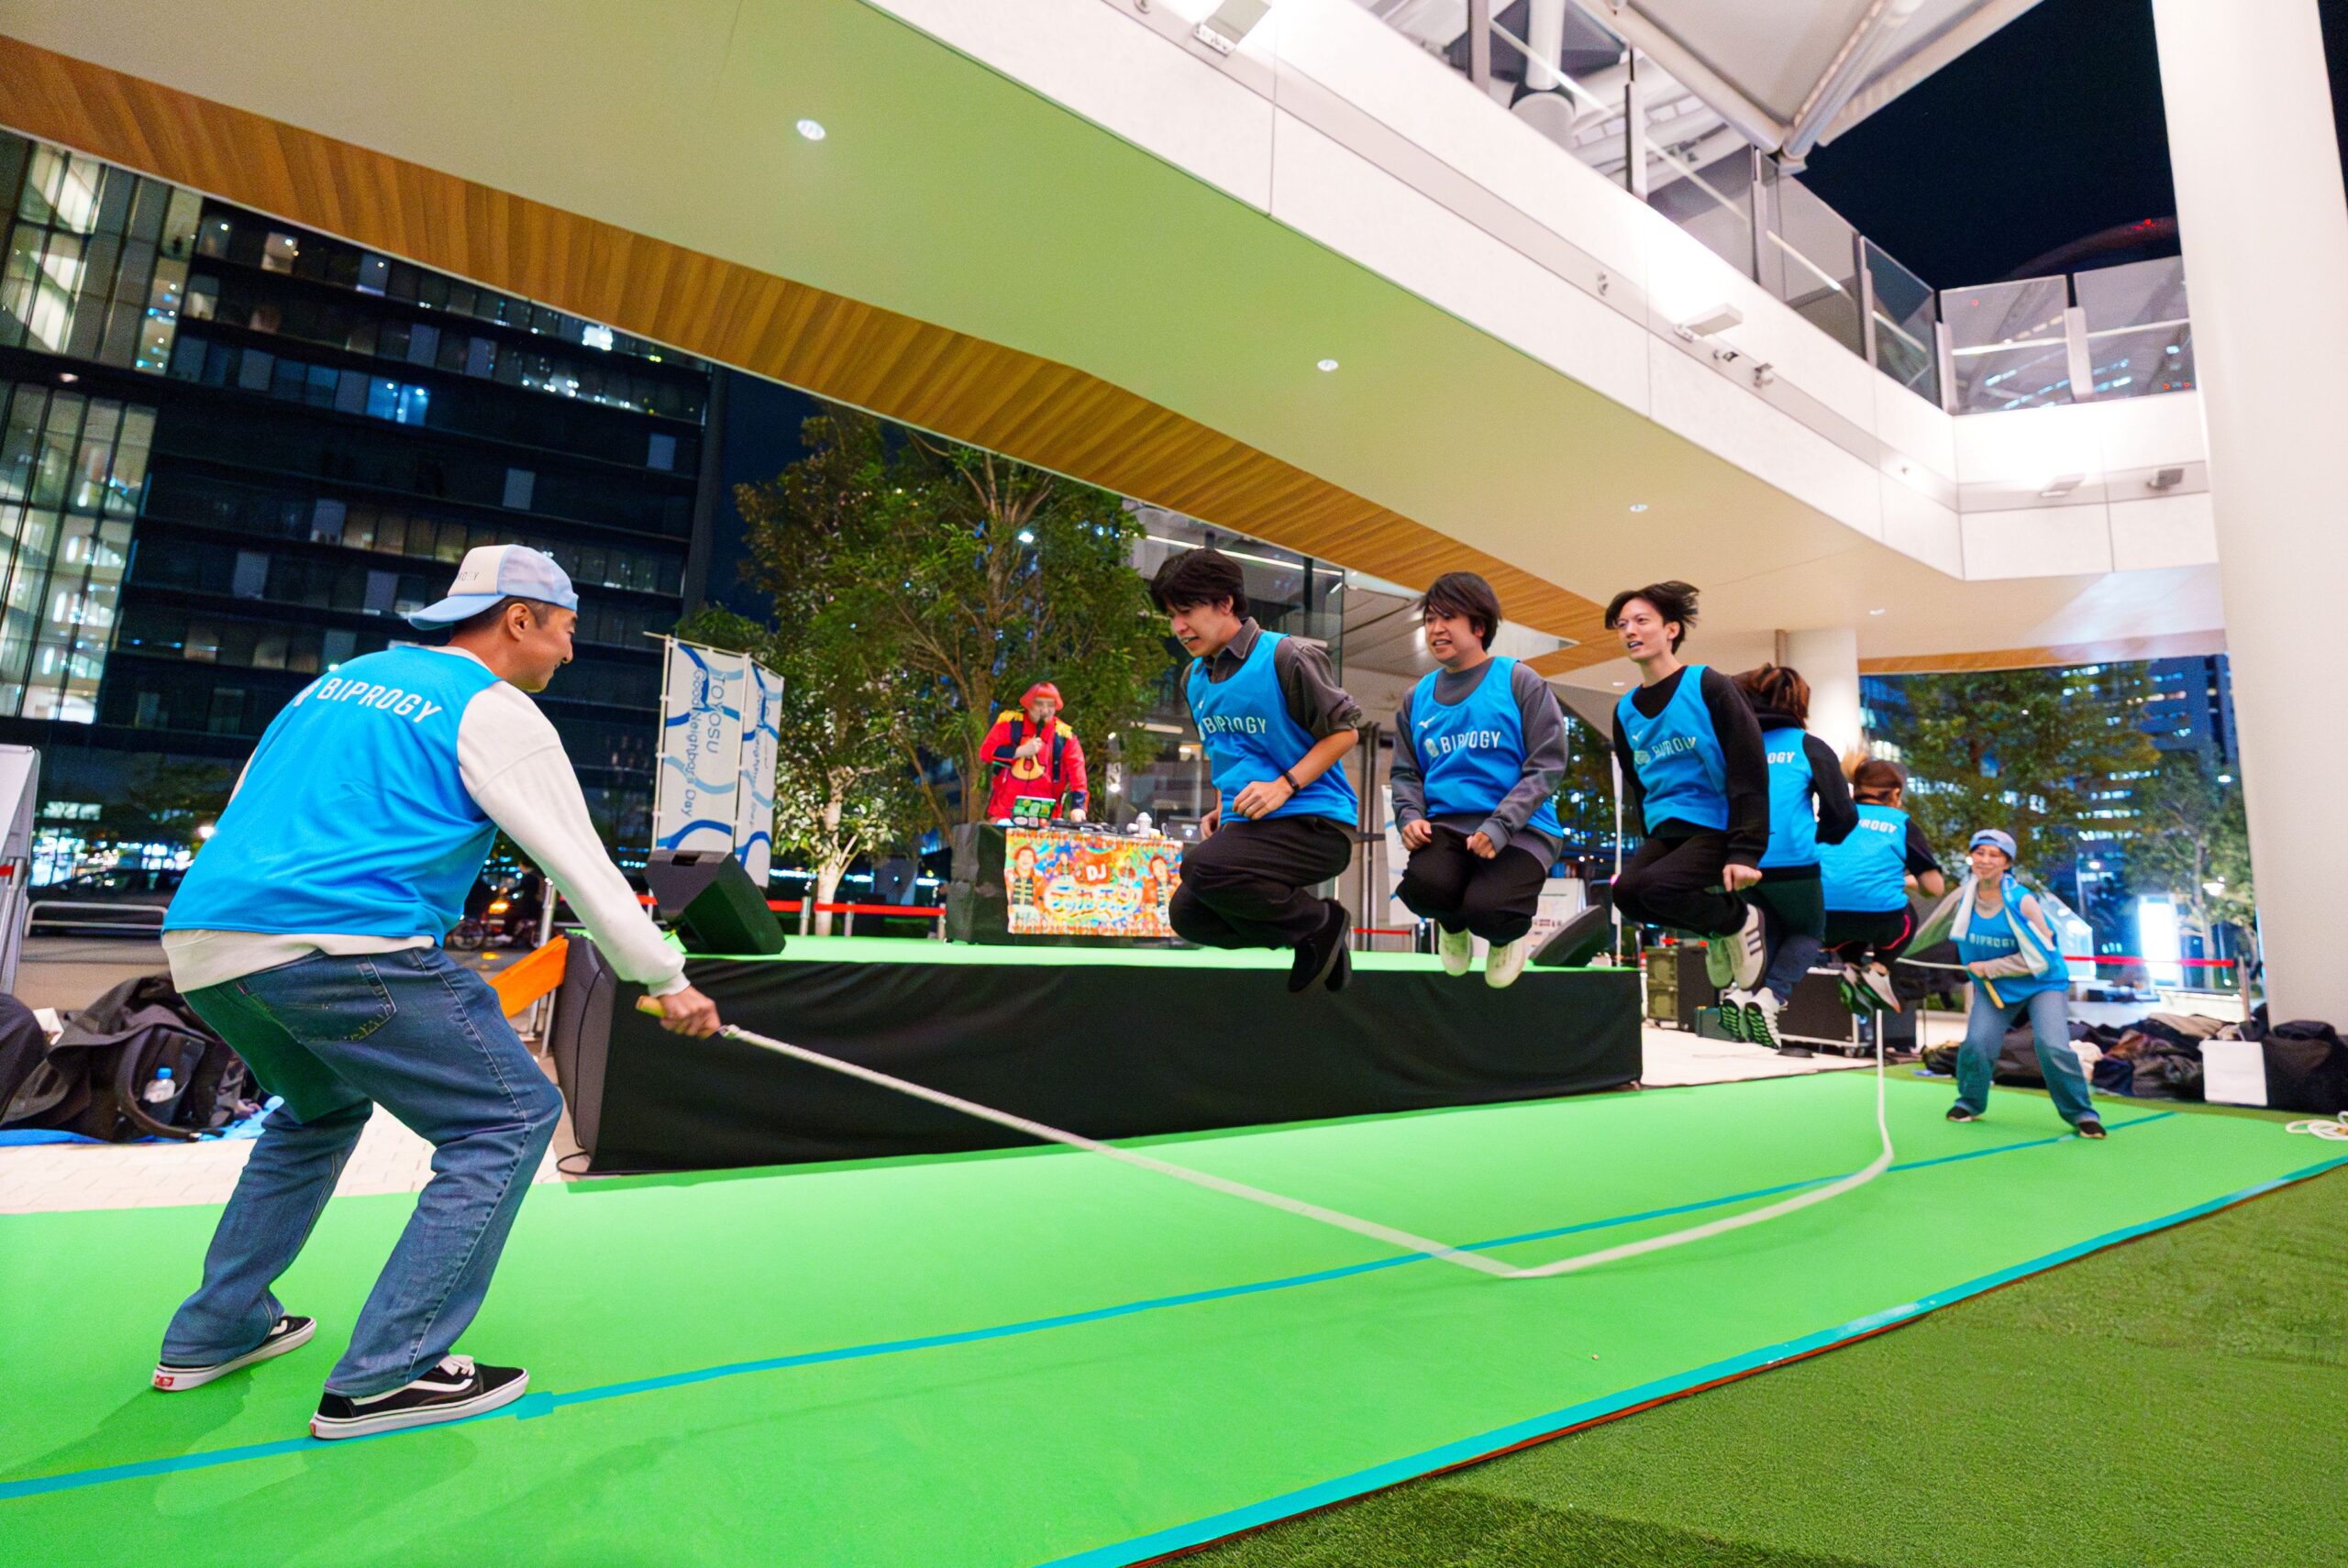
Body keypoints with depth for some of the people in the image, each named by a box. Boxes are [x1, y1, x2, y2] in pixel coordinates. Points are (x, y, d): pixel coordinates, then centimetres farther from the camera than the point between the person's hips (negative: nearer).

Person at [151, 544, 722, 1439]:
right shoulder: (494, 709, -2)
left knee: (322, 1109, 32)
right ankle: (382, 1378, 1)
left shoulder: (341, 679, 22)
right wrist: (667, 982, 3)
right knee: (510, 1119, 1)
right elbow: (583, 867, -4)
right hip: (343, 945, -9)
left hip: (200, 941, 9)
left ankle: (213, 1333, 37)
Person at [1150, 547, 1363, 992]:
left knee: (1201, 867, -28)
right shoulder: (1196, 679, 11)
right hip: (1247, 824, 9)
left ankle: (1319, 921, -5)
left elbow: (1344, 730, -9)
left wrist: (1284, 786, -20)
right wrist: (1222, 809, 10)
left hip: (1315, 822, -8)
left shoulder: (1285, 658, -12)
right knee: (1187, 915, 2)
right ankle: (1314, 938, 14)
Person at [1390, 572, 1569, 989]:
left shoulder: (1520, 682, 0)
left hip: (1520, 829, -3)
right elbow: (1406, 772, 18)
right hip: (1446, 825, 3)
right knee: (1425, 885, -31)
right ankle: (1452, 926, 10)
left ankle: (1510, 932, 12)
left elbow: (1546, 767, -6)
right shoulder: (1418, 698, 13)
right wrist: (1410, 816, -4)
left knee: (1485, 909, -30)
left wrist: (1499, 826, -19)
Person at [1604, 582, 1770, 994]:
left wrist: (1745, 851, -19)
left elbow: (1749, 771, -12)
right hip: (1665, 833, 6)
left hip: (1718, 829, -6)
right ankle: (1717, 932, 8)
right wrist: (1651, 846, 18)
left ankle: (1738, 920, 3)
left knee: (1654, 887, -29)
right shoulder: (1625, 710, 10)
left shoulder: (1707, 686, -7)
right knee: (1626, 892, -20)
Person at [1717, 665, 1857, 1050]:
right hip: (1794, 864, -3)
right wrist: (1816, 838, 17)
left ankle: (1741, 992, 0)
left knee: (1771, 933, 25)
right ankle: (1770, 998, -2)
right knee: (1809, 933, 22)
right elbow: (1842, 815, -3)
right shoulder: (1809, 747, -1)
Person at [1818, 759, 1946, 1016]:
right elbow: (1936, 888, 10)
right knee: (1908, 919, 33)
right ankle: (1877, 969, 9)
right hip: (1880, 917, -1)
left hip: (1825, 919, 2)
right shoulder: (1902, 823, 12)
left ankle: (1852, 966, 9)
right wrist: (1907, 880, 33)